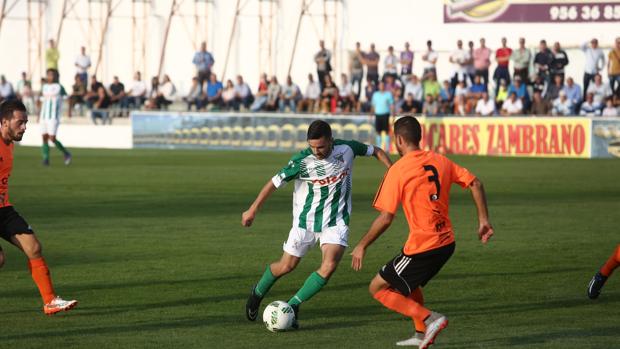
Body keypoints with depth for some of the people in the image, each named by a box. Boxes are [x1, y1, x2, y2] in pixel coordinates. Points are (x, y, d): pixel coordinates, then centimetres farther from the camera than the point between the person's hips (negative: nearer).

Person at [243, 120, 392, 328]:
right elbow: (275, 183, -10)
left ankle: (293, 305, -8)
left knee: (329, 266, -20)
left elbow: (375, 151, 6)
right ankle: (258, 293, 38)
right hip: (305, 221, -1)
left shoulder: (346, 149, -13)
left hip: (336, 222, 1)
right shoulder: (301, 161, -20)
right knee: (286, 266, 8)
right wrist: (252, 210, -6)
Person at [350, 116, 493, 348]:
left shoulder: (397, 170, -12)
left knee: (378, 289, 5)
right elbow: (475, 184, 5)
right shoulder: (439, 161, 7)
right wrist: (483, 220, 11)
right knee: (408, 282, 31)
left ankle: (430, 319, -7)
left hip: (422, 247, -8)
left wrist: (362, 246, -5)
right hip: (446, 243, 8)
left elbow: (385, 218, -15)